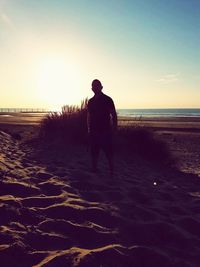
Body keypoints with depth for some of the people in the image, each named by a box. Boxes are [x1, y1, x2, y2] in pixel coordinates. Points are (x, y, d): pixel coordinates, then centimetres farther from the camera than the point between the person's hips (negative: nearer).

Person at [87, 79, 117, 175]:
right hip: (93, 131, 5)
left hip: (105, 131, -5)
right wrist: (89, 129, 13)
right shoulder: (90, 101, 12)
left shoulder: (107, 99, -3)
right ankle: (94, 169, 20)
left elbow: (114, 115, -4)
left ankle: (112, 171, 7)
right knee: (94, 152, 10)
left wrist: (114, 127, -12)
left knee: (108, 152, -2)